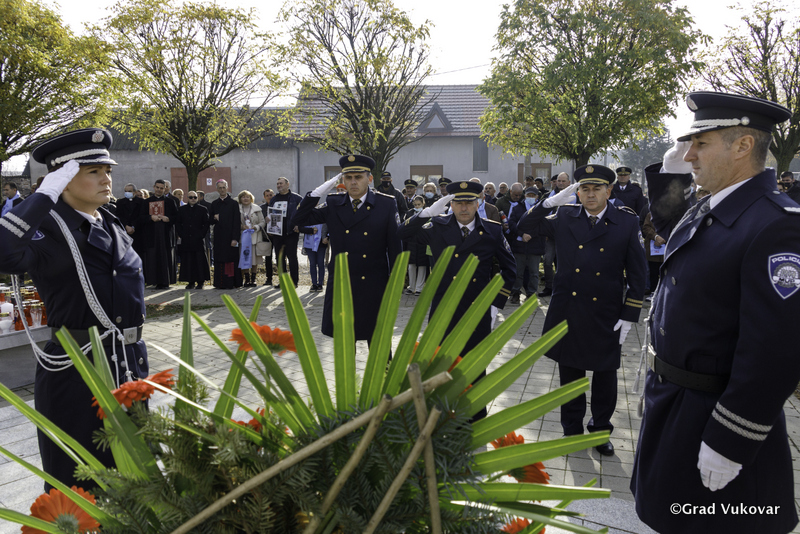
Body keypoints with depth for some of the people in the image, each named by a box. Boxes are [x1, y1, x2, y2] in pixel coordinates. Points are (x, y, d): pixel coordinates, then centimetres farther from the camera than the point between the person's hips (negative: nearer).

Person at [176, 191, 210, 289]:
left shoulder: (203, 209, 6)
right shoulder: (181, 209, 12)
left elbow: (207, 223, 4)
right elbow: (178, 224, 11)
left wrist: (201, 235, -6)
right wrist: (181, 235, -1)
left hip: (198, 240, -2)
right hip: (186, 241, 2)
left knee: (200, 261, -3)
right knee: (187, 261, 2)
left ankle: (200, 282, 4)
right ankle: (191, 282, 8)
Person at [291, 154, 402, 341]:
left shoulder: (386, 204, -2)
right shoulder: (333, 204, 4)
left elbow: (394, 247, -2)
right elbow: (298, 220, 2)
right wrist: (318, 193, -8)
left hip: (374, 289, -2)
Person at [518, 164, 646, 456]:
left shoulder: (627, 222, -3)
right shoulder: (564, 217, 0)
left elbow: (637, 273, -2)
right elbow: (524, 228, -2)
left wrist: (629, 315, -5)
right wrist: (550, 202, -15)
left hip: (606, 315, -1)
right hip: (567, 312, 1)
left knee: (605, 375, 12)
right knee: (569, 372, 13)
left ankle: (600, 429, 33)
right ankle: (572, 428, 32)